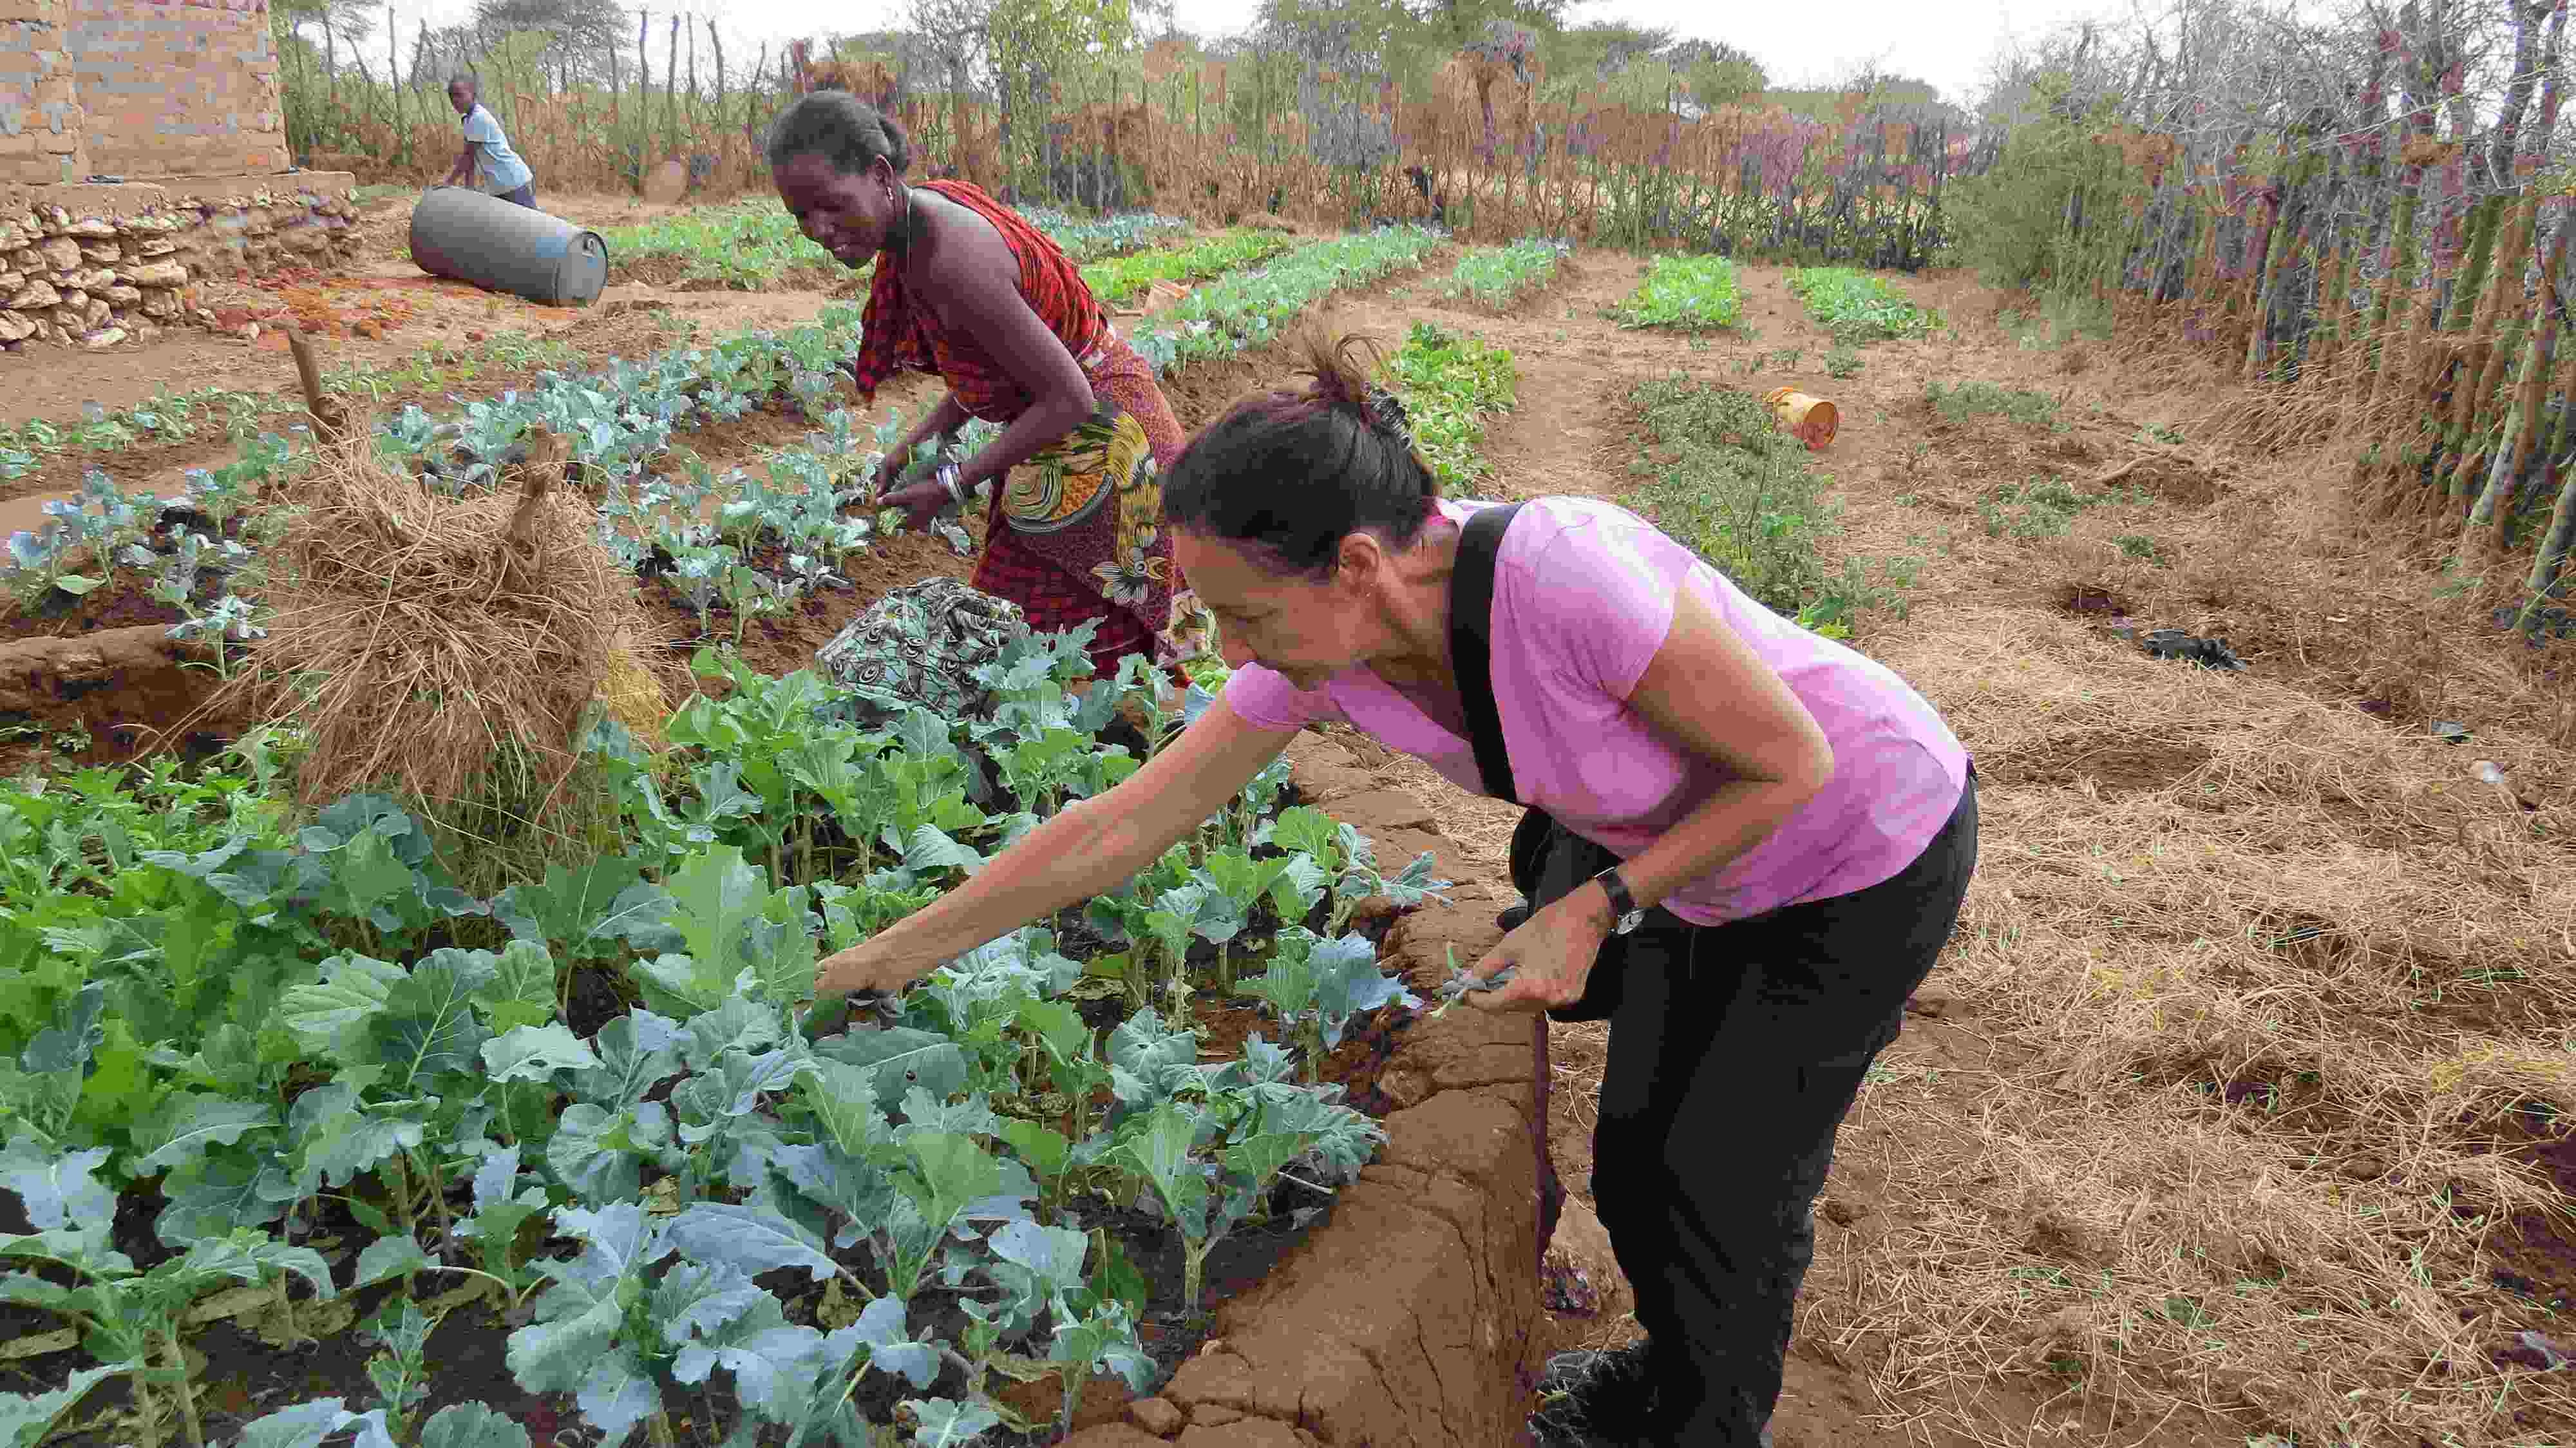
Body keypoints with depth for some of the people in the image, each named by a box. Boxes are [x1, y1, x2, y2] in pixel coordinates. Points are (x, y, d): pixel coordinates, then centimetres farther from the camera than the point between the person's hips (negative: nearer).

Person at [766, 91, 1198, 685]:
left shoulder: (949, 261, -30)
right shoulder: (928, 209, -1)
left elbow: (1070, 400, -26)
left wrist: (955, 486, -19)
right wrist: (920, 441, 2)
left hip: (1096, 442, -10)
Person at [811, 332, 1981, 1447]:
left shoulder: (1571, 579, -41)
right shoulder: (1321, 641, -20)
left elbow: (1792, 765, -24)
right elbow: (1122, 826, -11)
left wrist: (1598, 912, -27)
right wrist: (895, 954, -6)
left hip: (1869, 845, -5)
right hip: (1707, 847, 6)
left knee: (1727, 1190, 5)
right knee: (1635, 1166, 15)